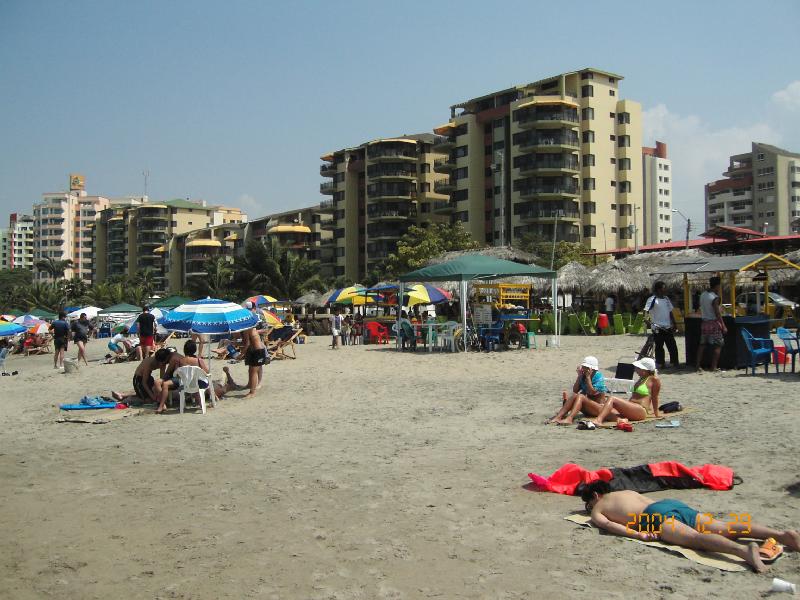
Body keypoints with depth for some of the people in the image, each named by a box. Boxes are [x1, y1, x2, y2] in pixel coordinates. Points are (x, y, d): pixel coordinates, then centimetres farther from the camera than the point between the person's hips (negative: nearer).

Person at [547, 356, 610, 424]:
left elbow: (592, 392, -25)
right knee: (574, 396, -18)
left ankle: (569, 419, -51)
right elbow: (575, 390, -3)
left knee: (580, 396, -29)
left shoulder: (599, 377, -10)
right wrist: (579, 376, -8)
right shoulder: (583, 376, 6)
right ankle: (558, 417, -34)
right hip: (587, 409, 6)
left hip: (599, 408, -6)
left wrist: (588, 377, -20)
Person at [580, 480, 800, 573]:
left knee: (695, 539, -30)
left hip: (657, 516, -7)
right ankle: (780, 533, -25)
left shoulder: (597, 509, 19)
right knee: (726, 529, -9)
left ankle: (743, 550, -56)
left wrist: (638, 535, -12)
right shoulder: (628, 491, 39)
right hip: (674, 503, 7)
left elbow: (607, 524, -2)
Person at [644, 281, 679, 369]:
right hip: (658, 328, -7)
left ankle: (674, 363, 15)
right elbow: (646, 311, -16)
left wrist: (674, 324, 18)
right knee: (659, 347, 0)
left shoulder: (666, 299, 13)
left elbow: (670, 312, 20)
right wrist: (649, 321, -30)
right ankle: (659, 364, 8)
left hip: (668, 327, 7)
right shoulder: (652, 299, -8)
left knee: (672, 346, 6)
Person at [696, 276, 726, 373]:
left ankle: (698, 365, 11)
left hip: (704, 322, 7)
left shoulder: (703, 295, 7)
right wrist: (723, 326, -14)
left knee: (702, 344, 11)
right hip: (713, 323, -7)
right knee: (718, 345, 1)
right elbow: (717, 313, -17)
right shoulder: (715, 298, -15)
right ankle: (714, 366, -1)